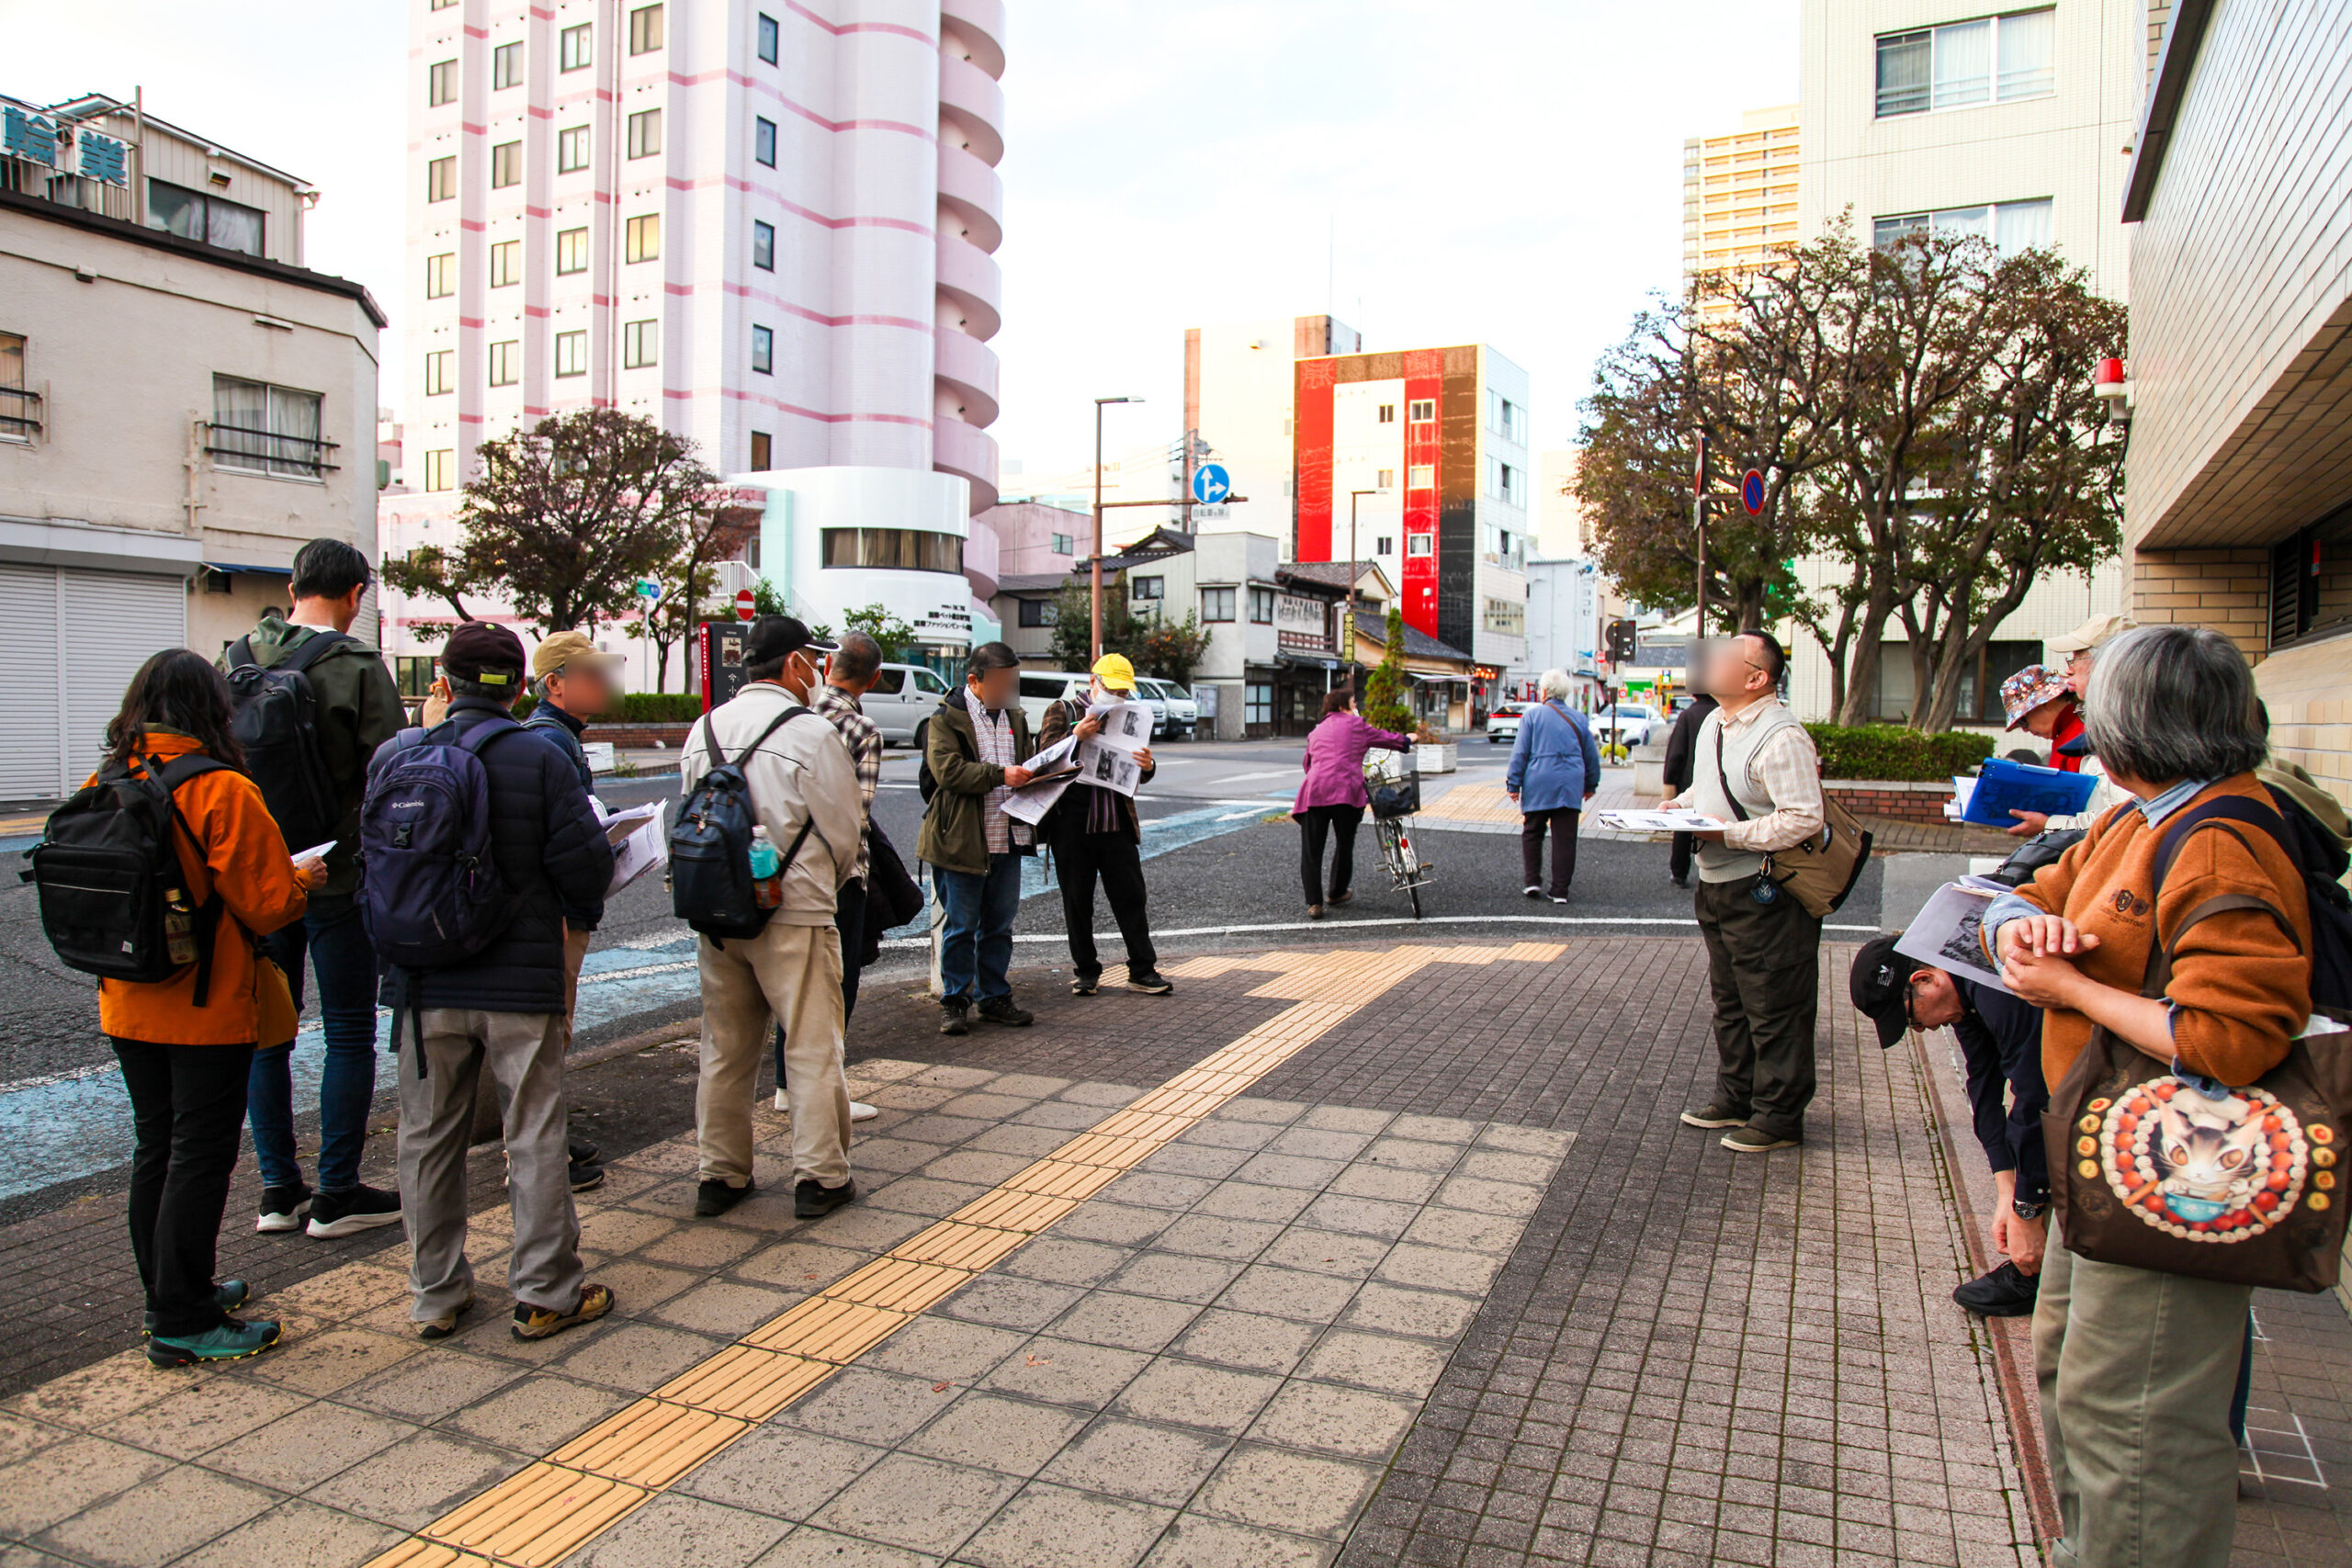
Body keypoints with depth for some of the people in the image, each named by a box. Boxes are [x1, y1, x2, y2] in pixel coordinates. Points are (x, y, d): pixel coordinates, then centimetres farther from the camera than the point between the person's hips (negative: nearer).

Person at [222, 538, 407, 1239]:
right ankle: (337, 1194, 10)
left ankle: (278, 1190, 21)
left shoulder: (234, 659, 4)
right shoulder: (358, 666, -13)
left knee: (267, 1030, 14)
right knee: (349, 1035, 4)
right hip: (338, 878, -5)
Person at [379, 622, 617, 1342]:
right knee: (535, 1136, 7)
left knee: (429, 1138, 14)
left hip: (425, 984, 3)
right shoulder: (541, 759, -12)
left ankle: (435, 1296, 24)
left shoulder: (396, 756, -2)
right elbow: (585, 864, -12)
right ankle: (545, 1293, 14)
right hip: (522, 983, -3)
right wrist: (585, 906, 9)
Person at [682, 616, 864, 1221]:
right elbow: (844, 831, -7)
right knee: (813, 1048, 5)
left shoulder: (703, 732, 6)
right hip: (795, 914, -6)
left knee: (724, 1050, 15)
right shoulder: (813, 734, -13)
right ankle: (820, 1178, 10)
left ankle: (720, 1175, 24)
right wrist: (828, 882, 12)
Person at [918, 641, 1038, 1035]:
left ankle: (994, 997, 24)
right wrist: (1000, 774, -23)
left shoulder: (1015, 717, 16)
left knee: (999, 925, 12)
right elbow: (947, 769, -17)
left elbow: (1028, 763, 25)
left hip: (1008, 838, 6)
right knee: (961, 926, 2)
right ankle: (954, 1001, 13)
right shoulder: (946, 718, -6)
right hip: (962, 840, -6)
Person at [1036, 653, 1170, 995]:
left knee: (1131, 897, 2)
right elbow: (1044, 755, -9)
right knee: (1077, 901, 6)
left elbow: (1139, 776, 10)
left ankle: (1142, 970, 9)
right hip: (1073, 824, -2)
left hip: (1118, 825, 2)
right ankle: (1086, 971, 18)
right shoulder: (1062, 710, 4)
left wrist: (1147, 766, -14)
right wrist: (1076, 736, -26)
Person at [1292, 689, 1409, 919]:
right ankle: (1337, 893, 31)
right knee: (1344, 845, 17)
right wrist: (1406, 741, 41)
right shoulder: (1355, 725, 10)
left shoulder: (1316, 731, 22)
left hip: (1314, 791, 3)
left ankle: (1314, 903, -4)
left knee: (1311, 851, 3)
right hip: (1346, 790, -3)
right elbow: (1382, 737, 21)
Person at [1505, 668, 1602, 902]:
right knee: (1565, 839, 3)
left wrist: (1513, 784, 0)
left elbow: (1520, 753, -4)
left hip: (1537, 786, -2)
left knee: (1532, 833, 13)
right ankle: (1560, 891, 3)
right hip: (1570, 787, 2)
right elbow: (1592, 756, 16)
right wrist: (1590, 785, 27)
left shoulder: (1532, 715, -1)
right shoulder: (1579, 719, 10)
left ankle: (1533, 881, 7)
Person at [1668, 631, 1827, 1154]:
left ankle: (1779, 1117, 16)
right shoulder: (1715, 723, 9)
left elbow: (1804, 818, -26)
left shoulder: (1780, 737, -21)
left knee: (1774, 1008, 3)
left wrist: (1727, 835, -25)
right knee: (1730, 1001, 21)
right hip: (1716, 887, 10)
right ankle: (1736, 1098, 36)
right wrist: (1680, 804, 5)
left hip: (1764, 895, -10)